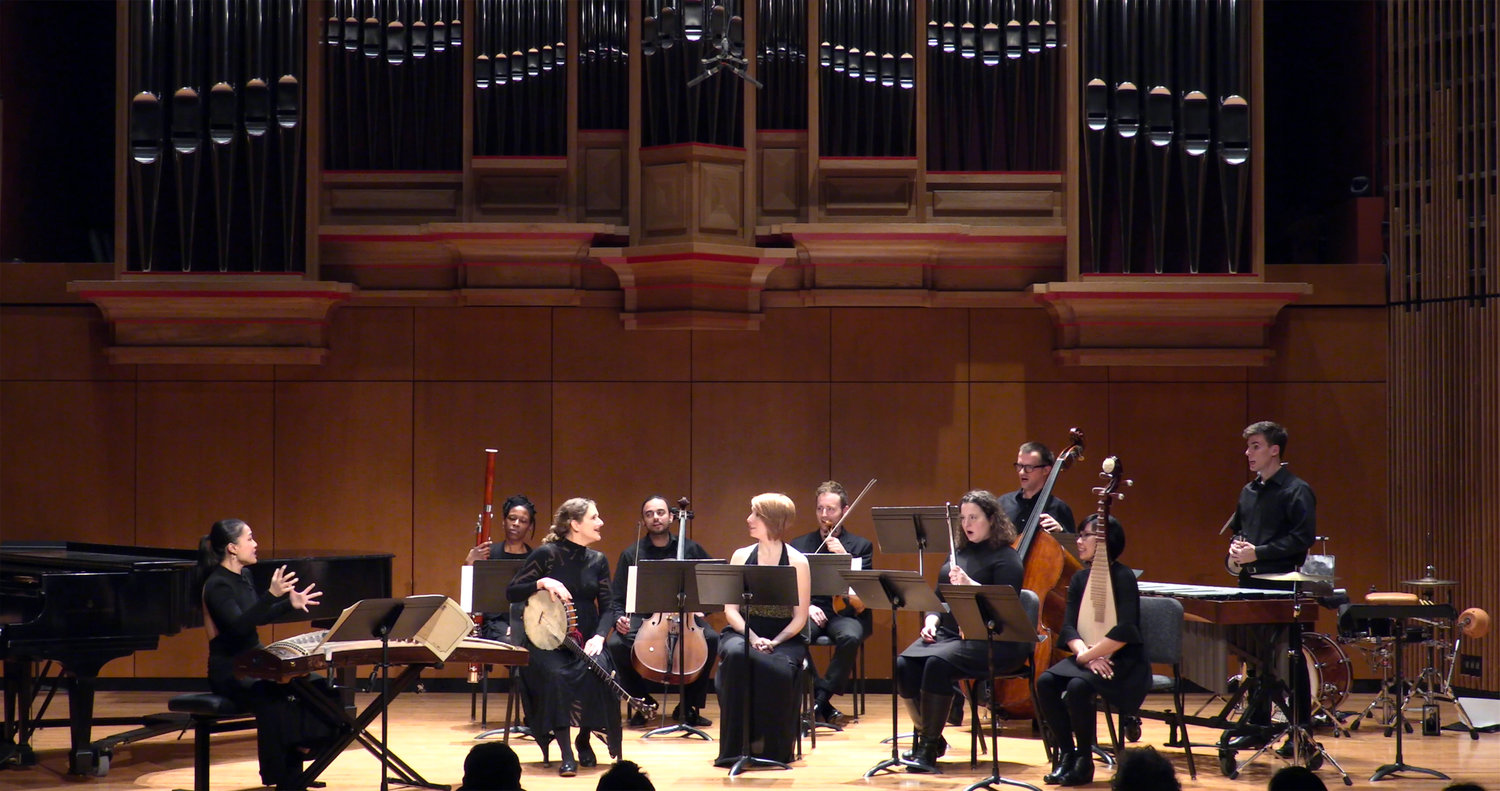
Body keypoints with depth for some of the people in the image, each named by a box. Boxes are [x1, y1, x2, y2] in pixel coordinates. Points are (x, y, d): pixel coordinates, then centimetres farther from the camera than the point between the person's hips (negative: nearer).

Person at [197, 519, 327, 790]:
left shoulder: (244, 577, 12)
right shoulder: (217, 585, -15)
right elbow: (240, 625, -29)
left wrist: (291, 604, 16)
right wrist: (272, 595, -37)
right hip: (230, 672, -9)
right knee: (277, 699, -35)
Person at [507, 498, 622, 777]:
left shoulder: (597, 560, 9)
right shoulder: (546, 554, -4)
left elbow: (607, 607, 6)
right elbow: (512, 592, -4)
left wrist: (599, 637, -12)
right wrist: (542, 582, -20)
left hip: (586, 640, 3)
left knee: (598, 671, -29)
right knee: (555, 673, -35)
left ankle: (584, 740, -5)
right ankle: (566, 753, -29)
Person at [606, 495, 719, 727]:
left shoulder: (692, 550, 9)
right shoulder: (631, 554, 7)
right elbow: (617, 599, 5)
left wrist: (701, 608, -6)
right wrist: (620, 619, -16)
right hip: (642, 618, 0)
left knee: (711, 639, -30)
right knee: (616, 644, -31)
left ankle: (688, 706, -11)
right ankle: (643, 702, -4)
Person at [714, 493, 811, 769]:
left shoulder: (797, 562, -1)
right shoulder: (741, 556, 7)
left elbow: (800, 617, -2)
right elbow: (730, 608, 3)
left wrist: (773, 642, -18)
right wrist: (752, 638, -14)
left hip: (784, 639, -2)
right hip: (743, 632, 2)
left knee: (780, 671, -35)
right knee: (735, 656, -34)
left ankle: (775, 748, -14)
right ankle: (736, 747, -27)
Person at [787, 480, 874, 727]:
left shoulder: (861, 546, 13)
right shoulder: (799, 545, 17)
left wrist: (844, 556, -15)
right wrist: (805, 606, -10)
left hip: (845, 612, -1)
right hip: (811, 612, 1)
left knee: (850, 638, -37)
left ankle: (820, 700, -24)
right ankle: (825, 704, -22)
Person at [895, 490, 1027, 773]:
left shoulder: (1005, 558, -2)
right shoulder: (960, 552, 19)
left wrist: (970, 584, -25)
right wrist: (931, 621, 4)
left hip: (991, 642, -7)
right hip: (949, 633, 7)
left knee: (938, 663, -34)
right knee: (904, 665, -21)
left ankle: (930, 748, -27)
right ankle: (923, 737, -7)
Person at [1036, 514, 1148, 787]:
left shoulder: (1122, 577, -12)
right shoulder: (1080, 579, 8)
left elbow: (1124, 632, -22)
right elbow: (1068, 627, 0)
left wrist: (1088, 655, -21)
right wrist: (1085, 654, -19)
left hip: (1123, 663, -6)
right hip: (1088, 659, 6)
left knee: (1078, 686, -32)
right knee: (1046, 682, -20)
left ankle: (1085, 761, -14)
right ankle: (1066, 753, -6)